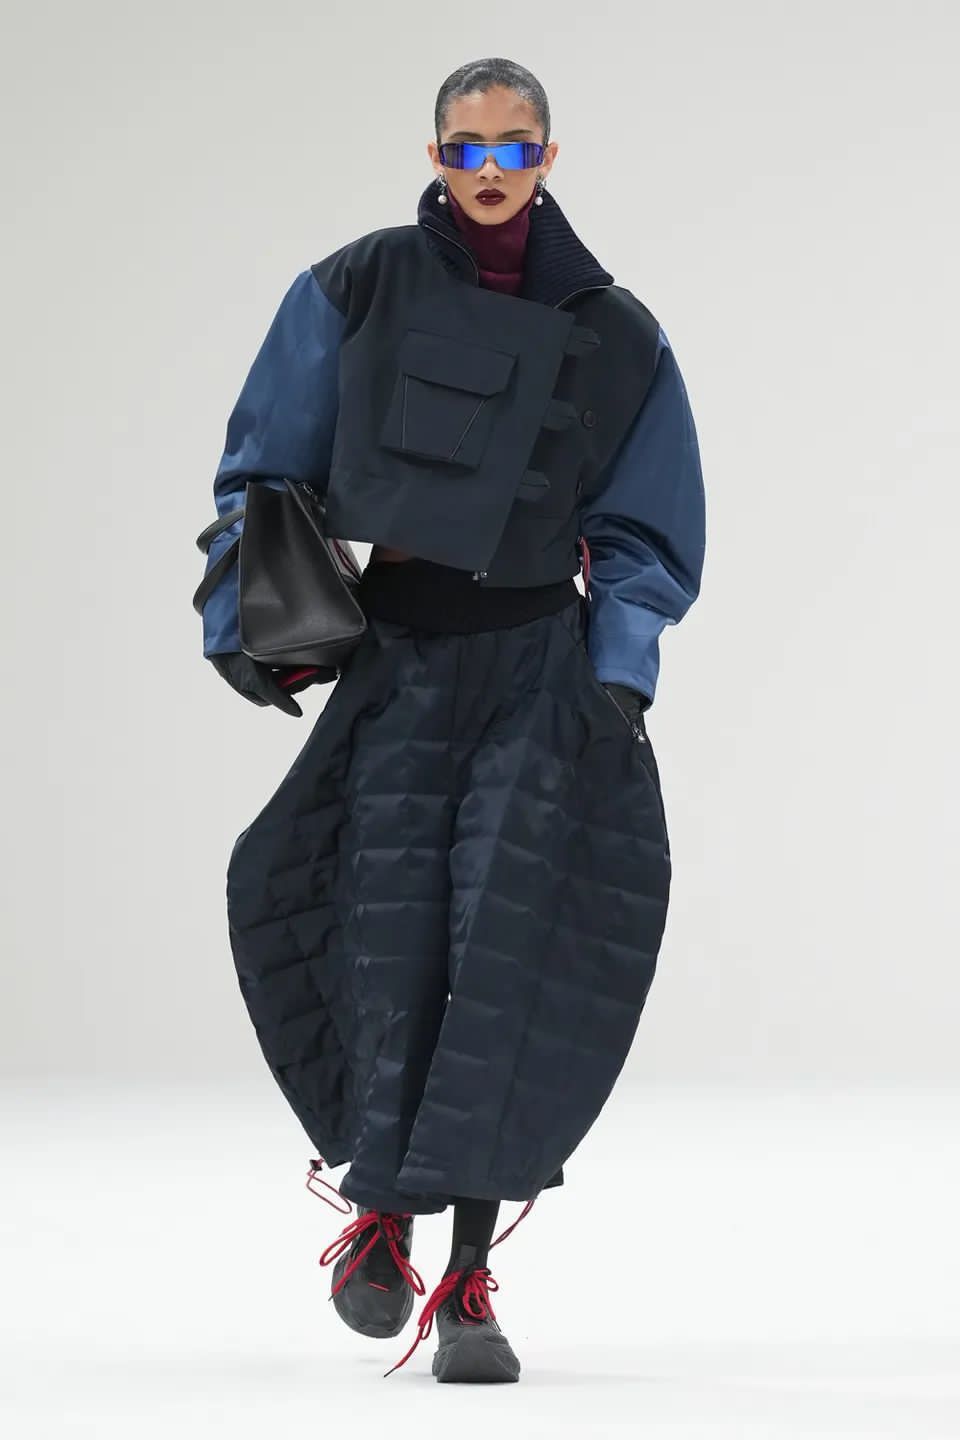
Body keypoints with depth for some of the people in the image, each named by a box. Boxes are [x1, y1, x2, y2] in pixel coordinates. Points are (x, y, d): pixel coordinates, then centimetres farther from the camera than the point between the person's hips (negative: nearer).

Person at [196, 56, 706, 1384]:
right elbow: (266, 470, 9)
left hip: (541, 670, 0)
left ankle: (471, 1277, -9)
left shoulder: (614, 335, 7)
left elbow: (645, 533, 12)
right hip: (394, 660, 0)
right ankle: (380, 1221, 11)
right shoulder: (355, 293, 4)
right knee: (390, 937, -9)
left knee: (510, 942, -11)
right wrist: (248, 621, 0)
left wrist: (619, 675, -1)